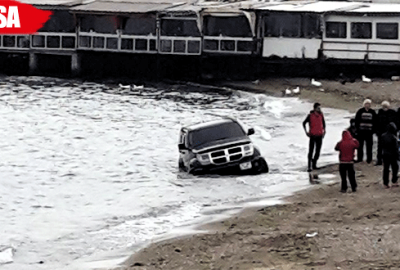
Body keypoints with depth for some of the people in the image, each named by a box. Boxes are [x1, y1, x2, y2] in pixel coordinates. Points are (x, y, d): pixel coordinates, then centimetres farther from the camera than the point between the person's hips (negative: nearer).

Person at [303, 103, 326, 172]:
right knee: (311, 151, -7)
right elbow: (304, 123, 6)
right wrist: (306, 132, 0)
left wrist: (324, 131, 10)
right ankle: (309, 167, -4)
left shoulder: (321, 115, 3)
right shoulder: (310, 115, -8)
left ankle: (314, 165, 19)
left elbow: (323, 123, 19)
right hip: (312, 136, -4)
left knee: (318, 151, 6)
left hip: (319, 136, 4)